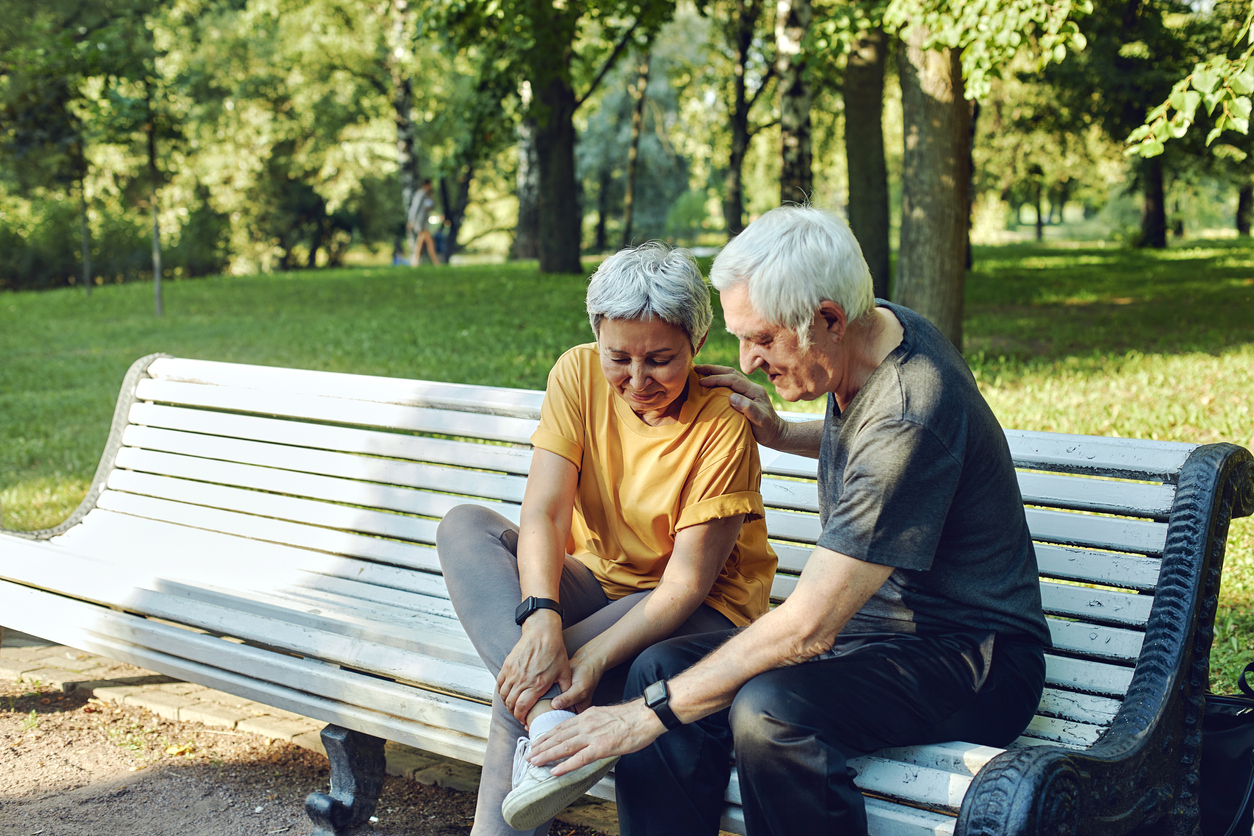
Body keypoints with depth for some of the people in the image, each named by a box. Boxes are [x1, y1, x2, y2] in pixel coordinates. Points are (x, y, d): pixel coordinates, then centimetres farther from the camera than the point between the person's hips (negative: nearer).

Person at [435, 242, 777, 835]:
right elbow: (543, 512, -18)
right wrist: (541, 615, -37)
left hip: (701, 610, -5)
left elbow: (687, 582, -23)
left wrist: (590, 659, -36)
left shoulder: (721, 424, -21)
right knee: (464, 526, -21)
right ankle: (546, 717, -39)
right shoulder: (578, 374, -9)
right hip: (594, 581, 6)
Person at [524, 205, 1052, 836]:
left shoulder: (908, 416, -28)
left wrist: (651, 712, -25)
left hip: (969, 663, -9)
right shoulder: (874, 330, 1)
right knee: (661, 666, -10)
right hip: (869, 628, 9)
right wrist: (780, 435, 10)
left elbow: (807, 627, -29)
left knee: (769, 709, -35)